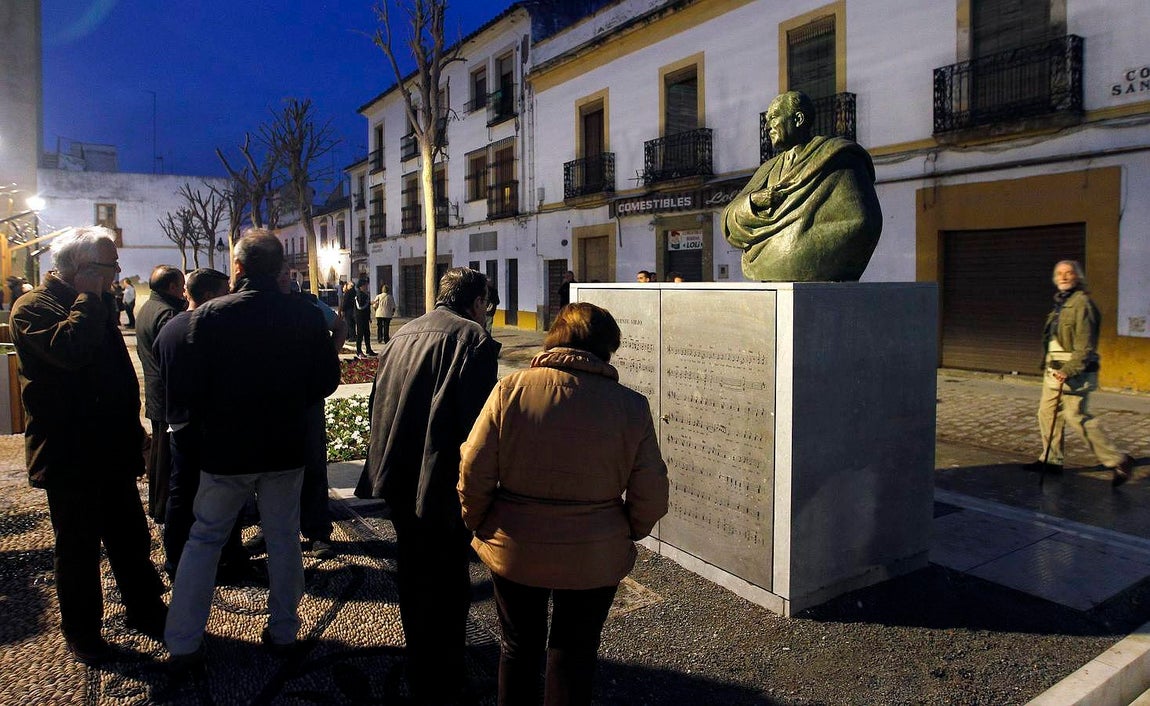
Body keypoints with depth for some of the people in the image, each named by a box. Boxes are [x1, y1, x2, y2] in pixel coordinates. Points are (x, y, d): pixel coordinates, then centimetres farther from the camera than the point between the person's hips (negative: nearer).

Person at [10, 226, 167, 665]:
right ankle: (81, 629, 24)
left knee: (132, 538, 14)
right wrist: (89, 297, -20)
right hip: (70, 456, -7)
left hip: (112, 449, 7)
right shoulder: (33, 308, -11)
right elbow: (69, 349, -33)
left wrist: (131, 428, 18)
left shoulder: (100, 307, 14)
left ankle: (145, 611, 28)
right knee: (79, 547, 7)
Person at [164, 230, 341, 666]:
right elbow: (327, 380, -1)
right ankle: (283, 631, 26)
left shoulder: (209, 316, -12)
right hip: (287, 447, 2)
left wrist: (207, 422, 9)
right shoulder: (306, 316, -7)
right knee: (284, 539, 14)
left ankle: (183, 644, 20)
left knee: (204, 540, 14)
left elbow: (189, 384, -9)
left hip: (225, 447, -1)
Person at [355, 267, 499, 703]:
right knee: (446, 582, 7)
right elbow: (475, 420, -21)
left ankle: (420, 661, 43)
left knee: (413, 572, 23)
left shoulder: (402, 335, 9)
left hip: (397, 477, 8)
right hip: (442, 484, -8)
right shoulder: (474, 339, -14)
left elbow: (378, 403, 15)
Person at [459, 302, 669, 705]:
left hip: (514, 551, 1)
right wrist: (628, 534, 11)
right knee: (575, 655, 20)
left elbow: (474, 471, -12)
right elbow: (650, 496, -8)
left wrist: (477, 524, 5)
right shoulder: (631, 406, -11)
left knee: (518, 647, 22)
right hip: (593, 560, 0)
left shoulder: (511, 389, -13)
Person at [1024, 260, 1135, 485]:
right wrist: (1050, 366, 22)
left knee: (1077, 417, -11)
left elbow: (1084, 345, -19)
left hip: (1074, 373, -10)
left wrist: (1068, 370, -24)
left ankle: (1116, 460, -1)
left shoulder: (1082, 303, -13)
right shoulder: (1060, 303, 16)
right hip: (1055, 370, 10)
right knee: (1047, 412, 12)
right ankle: (1051, 460, 21)